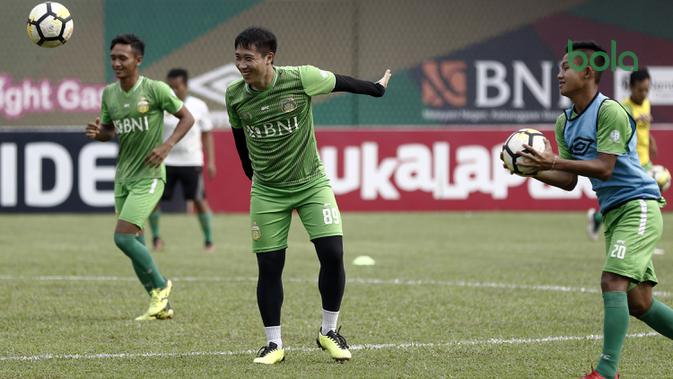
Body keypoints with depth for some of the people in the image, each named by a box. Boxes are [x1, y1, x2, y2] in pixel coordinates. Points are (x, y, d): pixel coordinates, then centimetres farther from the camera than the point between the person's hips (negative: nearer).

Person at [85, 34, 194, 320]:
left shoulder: (156, 90, -12)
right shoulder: (109, 94, 5)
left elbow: (187, 117, -4)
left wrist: (167, 146, -18)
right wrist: (97, 133, -7)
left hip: (149, 177, -7)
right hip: (123, 177, 7)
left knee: (123, 238, -16)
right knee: (136, 245, 8)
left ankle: (160, 286, 5)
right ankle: (161, 305, 20)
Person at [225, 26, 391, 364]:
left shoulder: (300, 79, -19)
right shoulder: (234, 95, -9)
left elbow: (340, 83, 0)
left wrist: (376, 89, 16)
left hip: (311, 183, -2)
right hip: (268, 192, 2)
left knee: (333, 254, -11)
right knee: (269, 267, -1)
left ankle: (329, 331, 7)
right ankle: (274, 344, 10)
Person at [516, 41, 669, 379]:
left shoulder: (610, 111, -15)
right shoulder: (565, 122, 10)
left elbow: (604, 168, -21)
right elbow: (569, 181, 10)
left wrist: (555, 162, -28)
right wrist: (533, 170, -6)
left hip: (638, 206, -9)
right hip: (613, 211, 9)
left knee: (612, 281, -19)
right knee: (638, 302, 8)